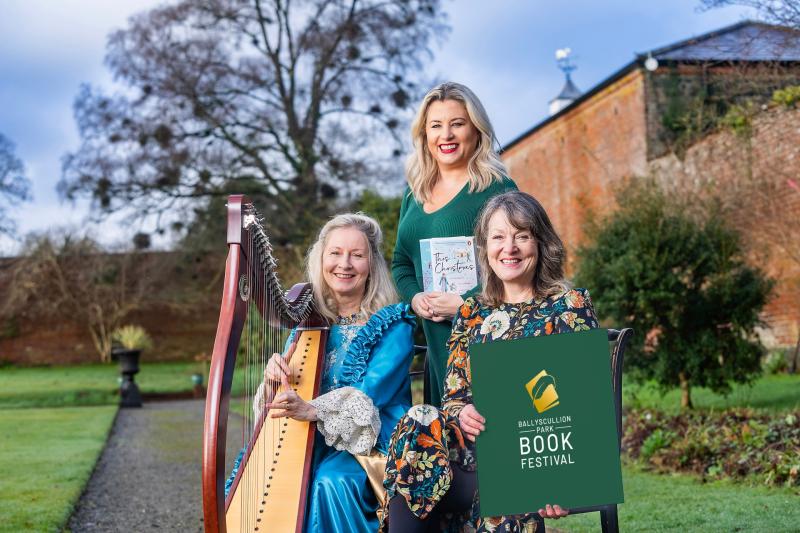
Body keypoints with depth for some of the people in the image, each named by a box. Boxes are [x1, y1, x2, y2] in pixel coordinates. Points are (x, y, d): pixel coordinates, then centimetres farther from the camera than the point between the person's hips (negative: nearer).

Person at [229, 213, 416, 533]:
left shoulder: (393, 325, -6)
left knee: (331, 482, -33)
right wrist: (274, 379, -14)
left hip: (372, 445, -4)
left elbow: (369, 396, -19)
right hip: (312, 445, 4)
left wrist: (311, 409, -35)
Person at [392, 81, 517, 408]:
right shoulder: (414, 196, 14)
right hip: (435, 339, 6)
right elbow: (401, 262, 18)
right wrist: (414, 297, -1)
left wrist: (466, 302, -18)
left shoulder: (497, 189, -6)